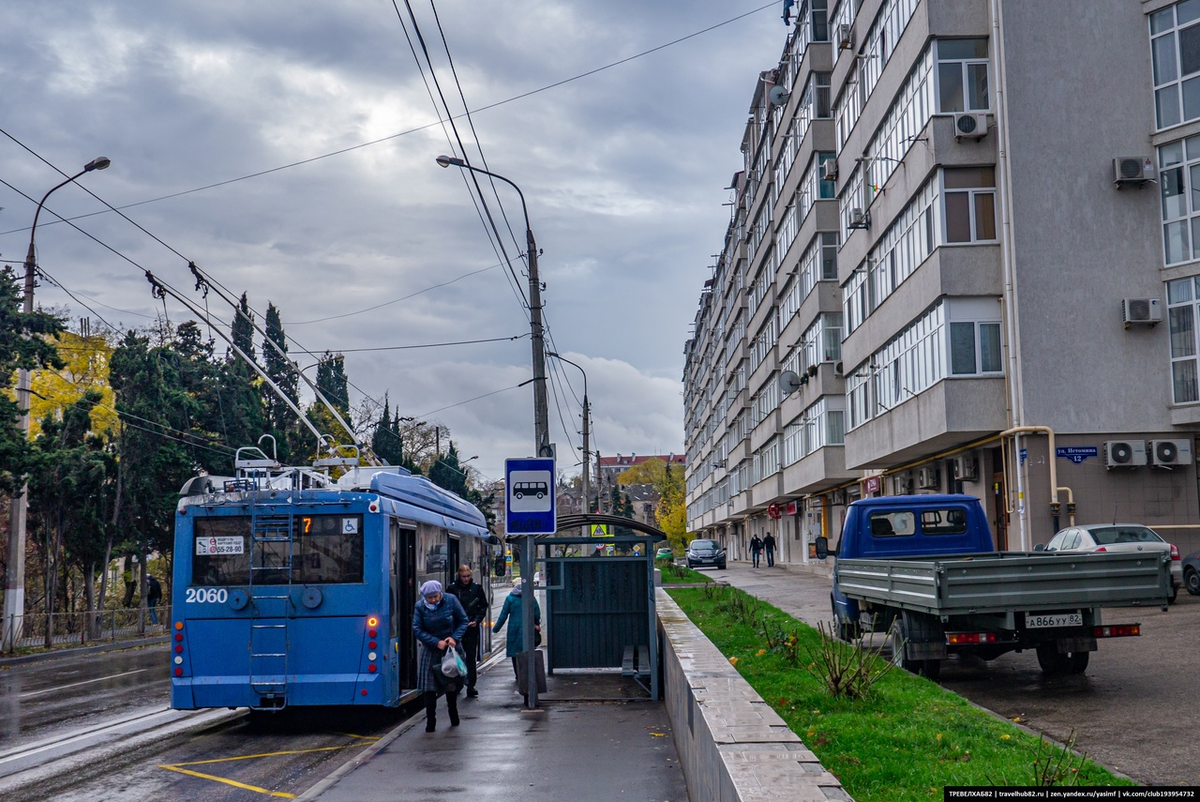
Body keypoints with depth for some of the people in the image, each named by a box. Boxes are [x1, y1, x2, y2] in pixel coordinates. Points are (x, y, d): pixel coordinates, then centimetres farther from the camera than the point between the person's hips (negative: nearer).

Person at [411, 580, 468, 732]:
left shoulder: (451, 601, -9)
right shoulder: (420, 607, -9)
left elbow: (463, 621, -2)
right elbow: (417, 630, -11)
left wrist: (455, 638, -16)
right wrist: (436, 642, -19)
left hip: (450, 648, 0)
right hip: (429, 649, 0)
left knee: (452, 684, 11)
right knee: (428, 686, -5)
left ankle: (454, 717, 31)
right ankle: (430, 721, 3)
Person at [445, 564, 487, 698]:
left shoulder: (477, 588, 4)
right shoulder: (452, 588, 0)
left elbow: (484, 606, 9)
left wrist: (477, 620, -3)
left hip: (472, 627, 1)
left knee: (471, 657, 0)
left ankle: (471, 686, 3)